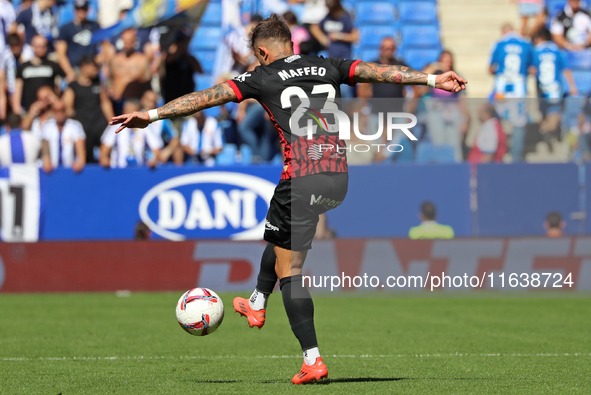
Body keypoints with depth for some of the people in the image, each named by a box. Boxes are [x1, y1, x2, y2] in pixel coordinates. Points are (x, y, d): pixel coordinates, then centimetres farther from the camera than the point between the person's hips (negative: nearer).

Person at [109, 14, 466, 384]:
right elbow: (379, 71, 8)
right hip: (339, 177, 6)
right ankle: (257, 304, 46)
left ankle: (313, 359, -5)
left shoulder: (263, 78, 3)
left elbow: (207, 97, 0)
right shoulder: (328, 67, 14)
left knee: (289, 270, 3)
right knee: (282, 234, 33)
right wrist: (432, 79, 9)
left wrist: (153, 114, 2)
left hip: (302, 179, -6)